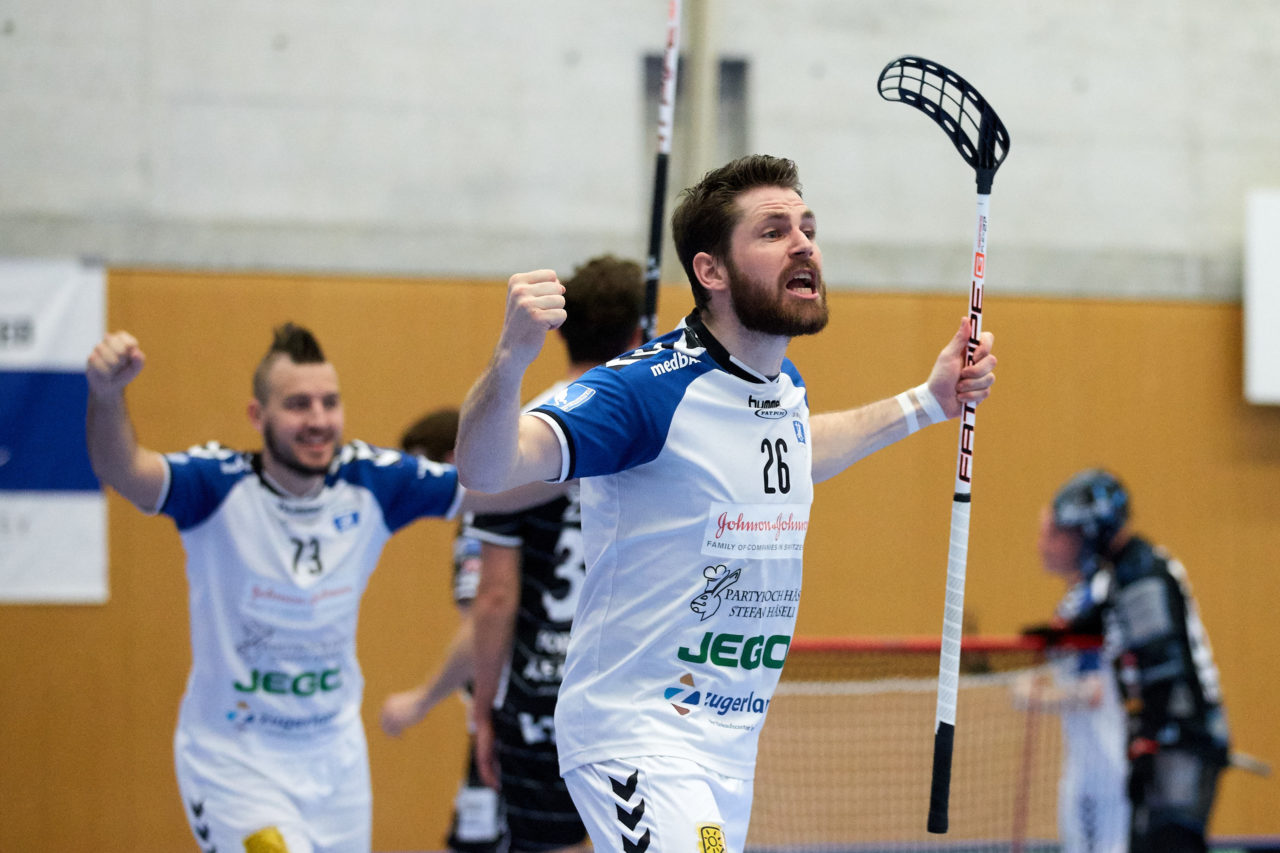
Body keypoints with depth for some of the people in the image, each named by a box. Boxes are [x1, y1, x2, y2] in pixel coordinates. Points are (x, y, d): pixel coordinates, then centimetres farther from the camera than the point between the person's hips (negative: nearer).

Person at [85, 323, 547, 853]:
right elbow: (122, 471, -36)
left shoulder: (371, 482, -6)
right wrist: (106, 394, -56)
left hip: (336, 759, 5)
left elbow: (510, 489, -6)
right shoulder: (220, 485, -17)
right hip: (233, 762, -5)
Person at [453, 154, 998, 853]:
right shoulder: (650, 388, -17)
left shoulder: (786, 386, 8)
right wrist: (511, 358, -47)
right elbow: (485, 470, -29)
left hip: (734, 745, 8)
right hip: (637, 737, -8)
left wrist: (926, 403, 29)